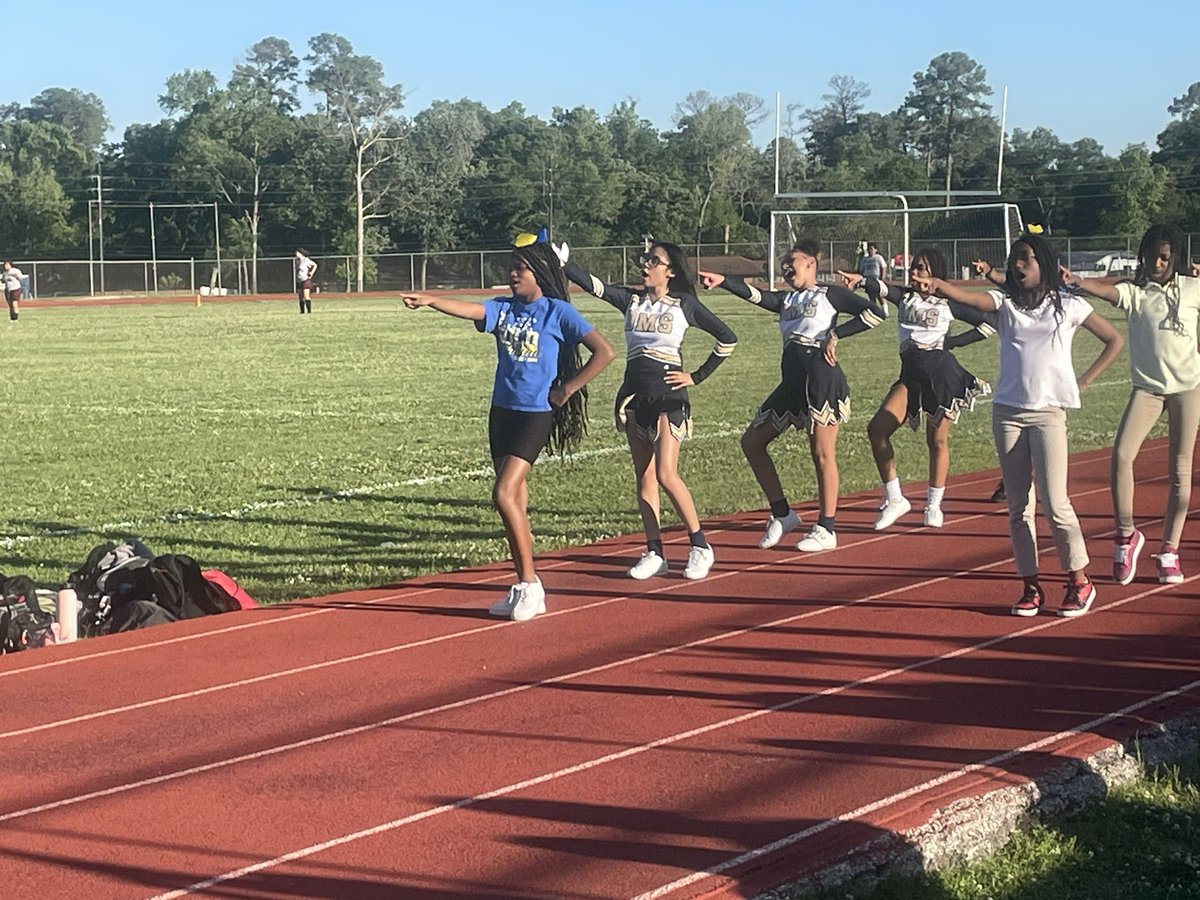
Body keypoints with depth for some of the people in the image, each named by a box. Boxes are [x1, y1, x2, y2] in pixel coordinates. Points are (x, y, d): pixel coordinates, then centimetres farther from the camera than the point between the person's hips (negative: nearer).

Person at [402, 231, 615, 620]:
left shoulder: (558, 312, -7)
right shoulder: (504, 308, 7)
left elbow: (604, 351, -10)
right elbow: (469, 310, -13)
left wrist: (567, 390, -9)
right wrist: (429, 301, -32)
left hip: (536, 414, -6)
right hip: (502, 411, 7)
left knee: (505, 494, -17)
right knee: (515, 500, 10)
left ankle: (530, 582, -9)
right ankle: (524, 589, 19)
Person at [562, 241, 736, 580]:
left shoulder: (684, 304, -1)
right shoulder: (631, 300, 8)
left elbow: (727, 338, 3)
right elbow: (592, 284, -6)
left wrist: (697, 376, 0)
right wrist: (561, 262, -20)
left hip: (668, 392, -5)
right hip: (634, 392, 5)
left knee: (666, 474, -13)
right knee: (644, 476, 4)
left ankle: (700, 546, -1)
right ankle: (654, 553, 9)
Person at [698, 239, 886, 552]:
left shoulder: (829, 294, 3)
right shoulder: (786, 299, 19)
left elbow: (875, 313, -6)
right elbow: (755, 296, 1)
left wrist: (836, 334, -9)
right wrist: (724, 281, -15)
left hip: (822, 378, -8)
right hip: (792, 382, 8)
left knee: (822, 453, -5)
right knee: (752, 442, 6)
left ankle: (826, 528, 3)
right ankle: (782, 514, 13)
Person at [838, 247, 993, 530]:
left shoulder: (948, 303, 2)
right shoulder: (906, 297, 11)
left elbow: (986, 323, 6)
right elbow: (881, 288, -11)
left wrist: (954, 341, 1)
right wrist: (862, 281, -31)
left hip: (941, 374, -4)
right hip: (910, 373, 4)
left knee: (937, 440, 3)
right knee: (877, 429, -11)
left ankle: (934, 506, 17)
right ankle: (894, 499, -3)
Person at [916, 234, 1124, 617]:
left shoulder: (1067, 305, 3)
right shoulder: (1005, 303, 7)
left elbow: (1115, 340, 11)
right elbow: (968, 298, -14)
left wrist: (1083, 381, 3)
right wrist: (937, 285, -35)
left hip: (1048, 412, -3)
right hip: (1007, 411, 3)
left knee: (1055, 503, -9)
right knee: (1018, 506, 5)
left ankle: (1080, 581, 4)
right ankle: (1031, 586, 11)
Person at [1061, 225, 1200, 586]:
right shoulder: (1134, 292, -1)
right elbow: (1106, 290, -22)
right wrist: (1077, 281, -40)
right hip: (1146, 387, -1)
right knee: (1121, 454, -19)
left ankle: (1170, 550, 15)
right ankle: (1126, 535, -3)